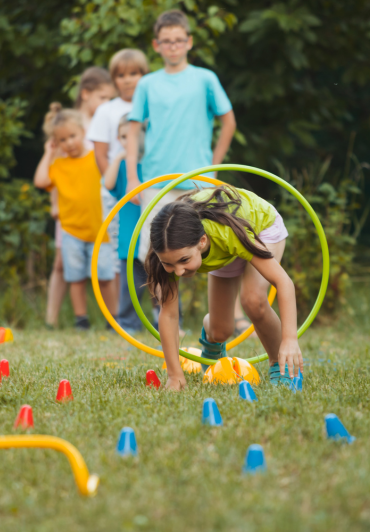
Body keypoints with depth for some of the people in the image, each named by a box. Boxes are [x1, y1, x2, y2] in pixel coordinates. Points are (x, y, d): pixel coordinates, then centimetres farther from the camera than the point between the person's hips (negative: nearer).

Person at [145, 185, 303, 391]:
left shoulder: (227, 232, -48)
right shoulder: (172, 247, -37)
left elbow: (283, 281, -45)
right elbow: (168, 312, -30)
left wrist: (290, 339, -55)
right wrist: (175, 375, -32)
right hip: (223, 251, 3)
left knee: (253, 300, -31)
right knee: (220, 332, 2)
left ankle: (280, 364, -6)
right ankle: (209, 331, 40)